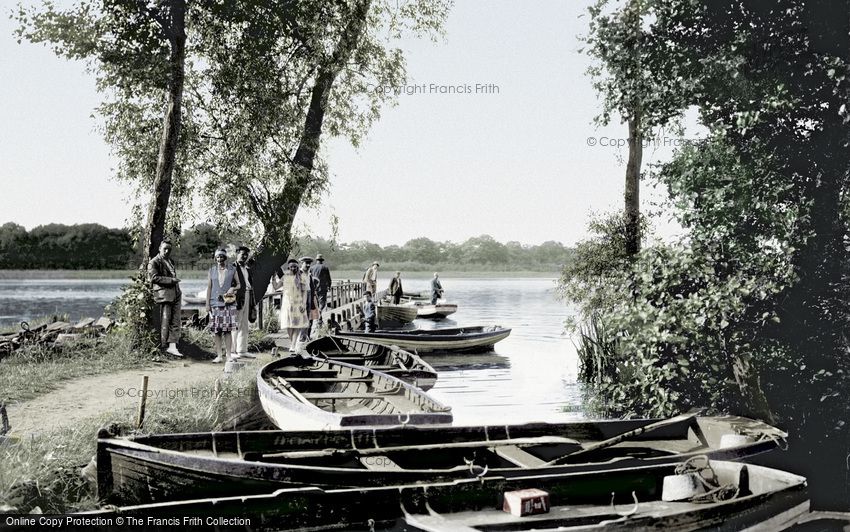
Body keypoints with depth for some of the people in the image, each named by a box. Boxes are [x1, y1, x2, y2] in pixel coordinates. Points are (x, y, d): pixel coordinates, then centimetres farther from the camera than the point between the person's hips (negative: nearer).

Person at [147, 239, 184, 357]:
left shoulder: (170, 261, 21)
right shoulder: (154, 262, -4)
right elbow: (155, 277, -14)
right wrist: (171, 280, -17)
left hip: (175, 294, 8)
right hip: (164, 294, -8)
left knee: (175, 321, 1)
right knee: (165, 322, -4)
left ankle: (172, 346, 0)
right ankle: (162, 347, 4)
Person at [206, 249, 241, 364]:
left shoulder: (232, 269, 7)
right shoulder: (212, 270, 10)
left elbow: (238, 284, 14)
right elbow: (209, 287, 10)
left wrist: (233, 288, -9)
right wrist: (207, 303, 5)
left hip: (229, 302, -1)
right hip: (215, 303, 1)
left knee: (227, 329, -5)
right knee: (216, 330, 0)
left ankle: (228, 354, -2)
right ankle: (219, 355, 6)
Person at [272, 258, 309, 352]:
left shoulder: (301, 278, 1)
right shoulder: (285, 277, 8)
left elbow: (304, 292, -1)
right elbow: (275, 287, 8)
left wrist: (304, 304, -8)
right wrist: (273, 278, -5)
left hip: (298, 304, -2)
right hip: (287, 303, 2)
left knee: (297, 325, -7)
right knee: (288, 325, 1)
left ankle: (293, 346, -7)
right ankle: (292, 343, 19)